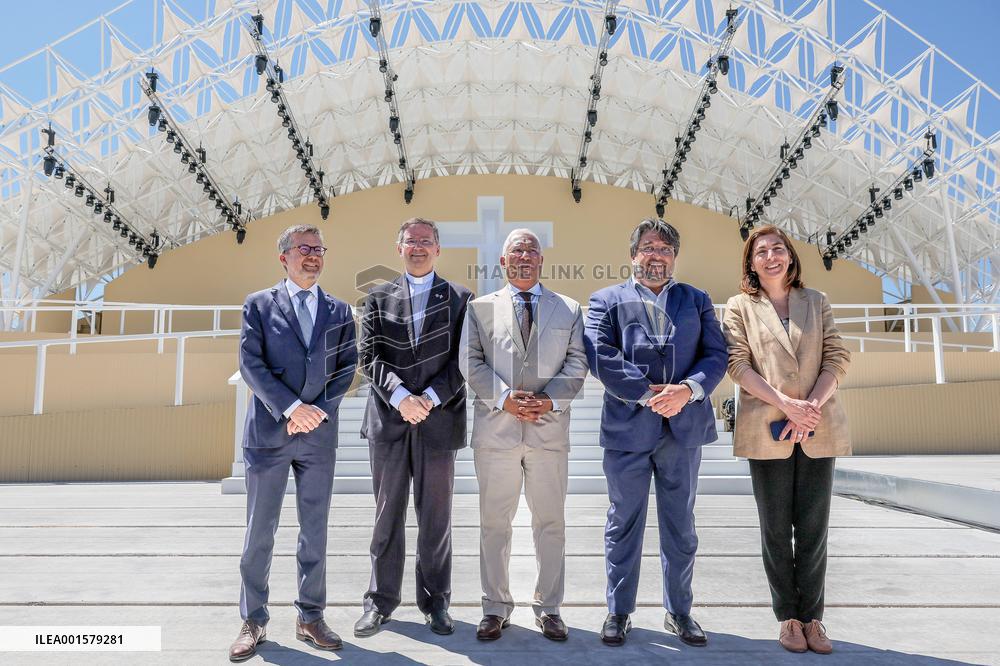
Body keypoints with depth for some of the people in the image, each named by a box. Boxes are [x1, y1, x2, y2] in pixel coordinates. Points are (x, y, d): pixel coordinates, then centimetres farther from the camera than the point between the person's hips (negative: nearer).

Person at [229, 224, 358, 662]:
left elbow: (346, 368, 4)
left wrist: (319, 410, -10)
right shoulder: (259, 305, 3)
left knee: (315, 532, 9)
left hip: (319, 435, 2)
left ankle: (310, 618, 21)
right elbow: (251, 364, -6)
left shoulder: (340, 312, 9)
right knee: (259, 531, 5)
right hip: (268, 432, -2)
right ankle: (253, 621, 19)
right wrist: (291, 407, -16)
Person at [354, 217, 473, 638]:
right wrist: (400, 396, -14)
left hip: (439, 420, -1)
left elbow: (462, 359, -2)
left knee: (436, 517, 8)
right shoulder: (378, 299, 10)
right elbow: (370, 358, 0)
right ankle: (381, 601, 22)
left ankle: (435, 602, 21)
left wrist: (430, 397, -14)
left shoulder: (459, 299, 7)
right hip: (388, 420, 1)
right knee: (387, 515, 10)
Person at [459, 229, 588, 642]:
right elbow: (471, 362, 1)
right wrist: (504, 398, -12)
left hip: (550, 427, 1)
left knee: (551, 522, 8)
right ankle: (496, 608, 20)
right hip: (495, 427, 0)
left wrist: (552, 399, -11)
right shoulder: (480, 308, 8)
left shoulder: (569, 309, 11)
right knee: (494, 523, 7)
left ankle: (548, 607, 21)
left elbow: (577, 363, 4)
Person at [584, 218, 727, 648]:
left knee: (680, 526, 12)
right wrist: (648, 394, -17)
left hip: (684, 428, 2)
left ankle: (679, 612, 28)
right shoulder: (606, 300, 5)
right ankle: (619, 612, 23)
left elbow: (716, 355, 2)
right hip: (627, 429, -2)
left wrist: (687, 390, -16)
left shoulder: (697, 300, 13)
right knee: (624, 525, 9)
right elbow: (600, 356, -9)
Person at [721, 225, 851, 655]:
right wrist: (785, 404, -15)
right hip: (767, 429, -2)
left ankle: (811, 616, 19)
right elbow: (738, 365, -4)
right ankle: (787, 615, 19)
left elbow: (837, 359, 5)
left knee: (813, 528, 6)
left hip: (818, 428, 2)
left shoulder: (817, 302, 12)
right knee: (776, 528, 6)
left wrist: (811, 405, -11)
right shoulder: (739, 307, 5)